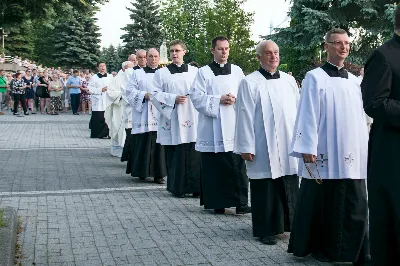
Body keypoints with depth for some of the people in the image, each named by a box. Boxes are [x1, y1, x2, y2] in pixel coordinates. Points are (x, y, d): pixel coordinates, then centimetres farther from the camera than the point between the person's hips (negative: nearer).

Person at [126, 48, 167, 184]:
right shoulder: (138, 73, 11)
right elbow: (130, 91, 2)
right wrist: (144, 95, -12)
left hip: (160, 115, 1)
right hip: (143, 116, -1)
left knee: (158, 144, -2)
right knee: (142, 144, -2)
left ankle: (158, 173, 3)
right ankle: (142, 171, 9)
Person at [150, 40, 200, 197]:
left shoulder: (194, 71, 10)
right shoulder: (161, 73, 7)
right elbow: (155, 94, 2)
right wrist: (173, 98, -10)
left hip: (192, 119, 1)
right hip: (172, 120, -1)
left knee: (194, 154, -3)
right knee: (175, 155, 1)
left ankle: (195, 186, 6)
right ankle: (177, 187, 11)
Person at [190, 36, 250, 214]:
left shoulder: (237, 71, 12)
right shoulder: (204, 72, 4)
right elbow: (196, 96, -4)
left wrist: (235, 99, -10)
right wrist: (219, 100, -12)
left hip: (234, 125, 2)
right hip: (213, 128, -2)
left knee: (237, 166, -2)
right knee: (215, 166, 2)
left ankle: (241, 202, 2)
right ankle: (217, 202, 12)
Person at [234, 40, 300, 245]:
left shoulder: (289, 80, 11)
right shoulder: (250, 83, -3)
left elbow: (298, 111, 13)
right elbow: (245, 117, -6)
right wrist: (246, 147, -9)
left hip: (288, 145, 4)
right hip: (264, 147, -4)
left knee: (289, 188, 9)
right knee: (265, 189, 2)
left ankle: (289, 223, 24)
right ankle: (266, 230, 14)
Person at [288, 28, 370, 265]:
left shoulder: (355, 81, 14)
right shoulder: (315, 78, -1)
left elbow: (361, 117, 15)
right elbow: (308, 115, -7)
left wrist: (365, 147, 11)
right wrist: (308, 149, -14)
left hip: (352, 155, 5)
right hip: (325, 154, -4)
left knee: (354, 205, 4)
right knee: (322, 204, 4)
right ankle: (320, 247, 18)